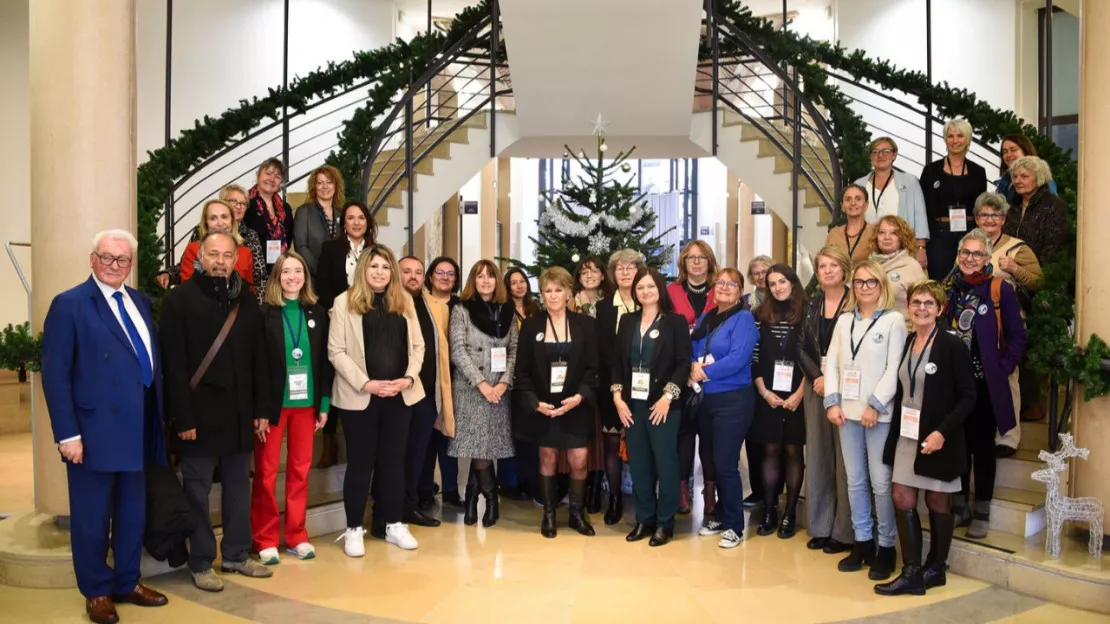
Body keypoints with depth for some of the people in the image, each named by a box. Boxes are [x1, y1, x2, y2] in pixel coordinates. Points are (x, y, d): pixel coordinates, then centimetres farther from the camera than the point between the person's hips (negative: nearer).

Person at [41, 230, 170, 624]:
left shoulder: (139, 302, 11)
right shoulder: (69, 304, -7)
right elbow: (55, 374, -12)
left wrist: (158, 420, 10)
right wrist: (67, 433, -17)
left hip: (137, 430, 6)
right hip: (94, 431, -6)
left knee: (133, 513, 16)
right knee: (92, 517, 8)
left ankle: (128, 583, 31)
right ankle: (97, 592, 24)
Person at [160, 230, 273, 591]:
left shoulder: (247, 301, 9)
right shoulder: (179, 299, -6)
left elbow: (259, 359, 10)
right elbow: (174, 364, -11)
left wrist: (262, 409, 6)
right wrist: (183, 417, -15)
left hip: (239, 412, 5)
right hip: (200, 413, -5)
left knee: (238, 486, 12)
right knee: (198, 490, 6)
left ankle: (237, 555, 25)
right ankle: (201, 563, 17)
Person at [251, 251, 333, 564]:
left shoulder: (317, 313, 5)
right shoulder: (265, 313, -5)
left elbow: (325, 360, 7)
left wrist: (324, 404, 3)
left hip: (306, 402, 3)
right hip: (273, 403, -3)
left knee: (300, 470, 10)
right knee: (266, 472, 4)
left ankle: (296, 536, 22)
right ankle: (265, 540, 17)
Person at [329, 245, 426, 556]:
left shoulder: (404, 301, 9)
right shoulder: (345, 302, -2)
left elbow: (417, 345, 8)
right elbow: (336, 351, -7)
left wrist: (409, 378, -8)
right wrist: (365, 383, -16)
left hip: (400, 395, 3)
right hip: (359, 396, -3)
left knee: (394, 459, 11)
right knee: (361, 461, 4)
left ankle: (394, 524, 22)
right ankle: (354, 529, 16)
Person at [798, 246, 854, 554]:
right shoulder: (811, 304, 11)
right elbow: (803, 347, 7)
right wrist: (816, 377, -8)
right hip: (816, 387, 5)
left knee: (844, 457, -2)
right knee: (817, 456, 8)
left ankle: (844, 531, 7)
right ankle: (819, 526, 18)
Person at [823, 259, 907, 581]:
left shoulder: (894, 320, -2)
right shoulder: (844, 321, 13)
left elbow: (895, 369, -9)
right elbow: (832, 363, 11)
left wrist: (875, 405, -14)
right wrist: (832, 402, 0)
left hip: (880, 414, -5)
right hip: (847, 412, 5)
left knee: (881, 483, -2)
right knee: (855, 481, 10)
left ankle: (886, 547, 11)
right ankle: (862, 542, 21)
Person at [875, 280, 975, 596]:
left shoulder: (951, 346, -11)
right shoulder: (905, 343, 6)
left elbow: (967, 397, -12)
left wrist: (942, 432, -21)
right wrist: (895, 431, 5)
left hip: (936, 438, -5)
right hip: (906, 436, 5)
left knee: (937, 503, 8)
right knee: (903, 501, 2)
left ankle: (935, 570, 24)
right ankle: (911, 573, 9)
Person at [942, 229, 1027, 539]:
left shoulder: (1000, 290, -6)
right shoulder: (948, 287, 6)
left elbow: (1017, 337, -5)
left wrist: (1002, 369, -11)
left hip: (984, 383, -3)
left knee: (982, 446, 6)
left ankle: (982, 513, 18)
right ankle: (960, 506, 24)